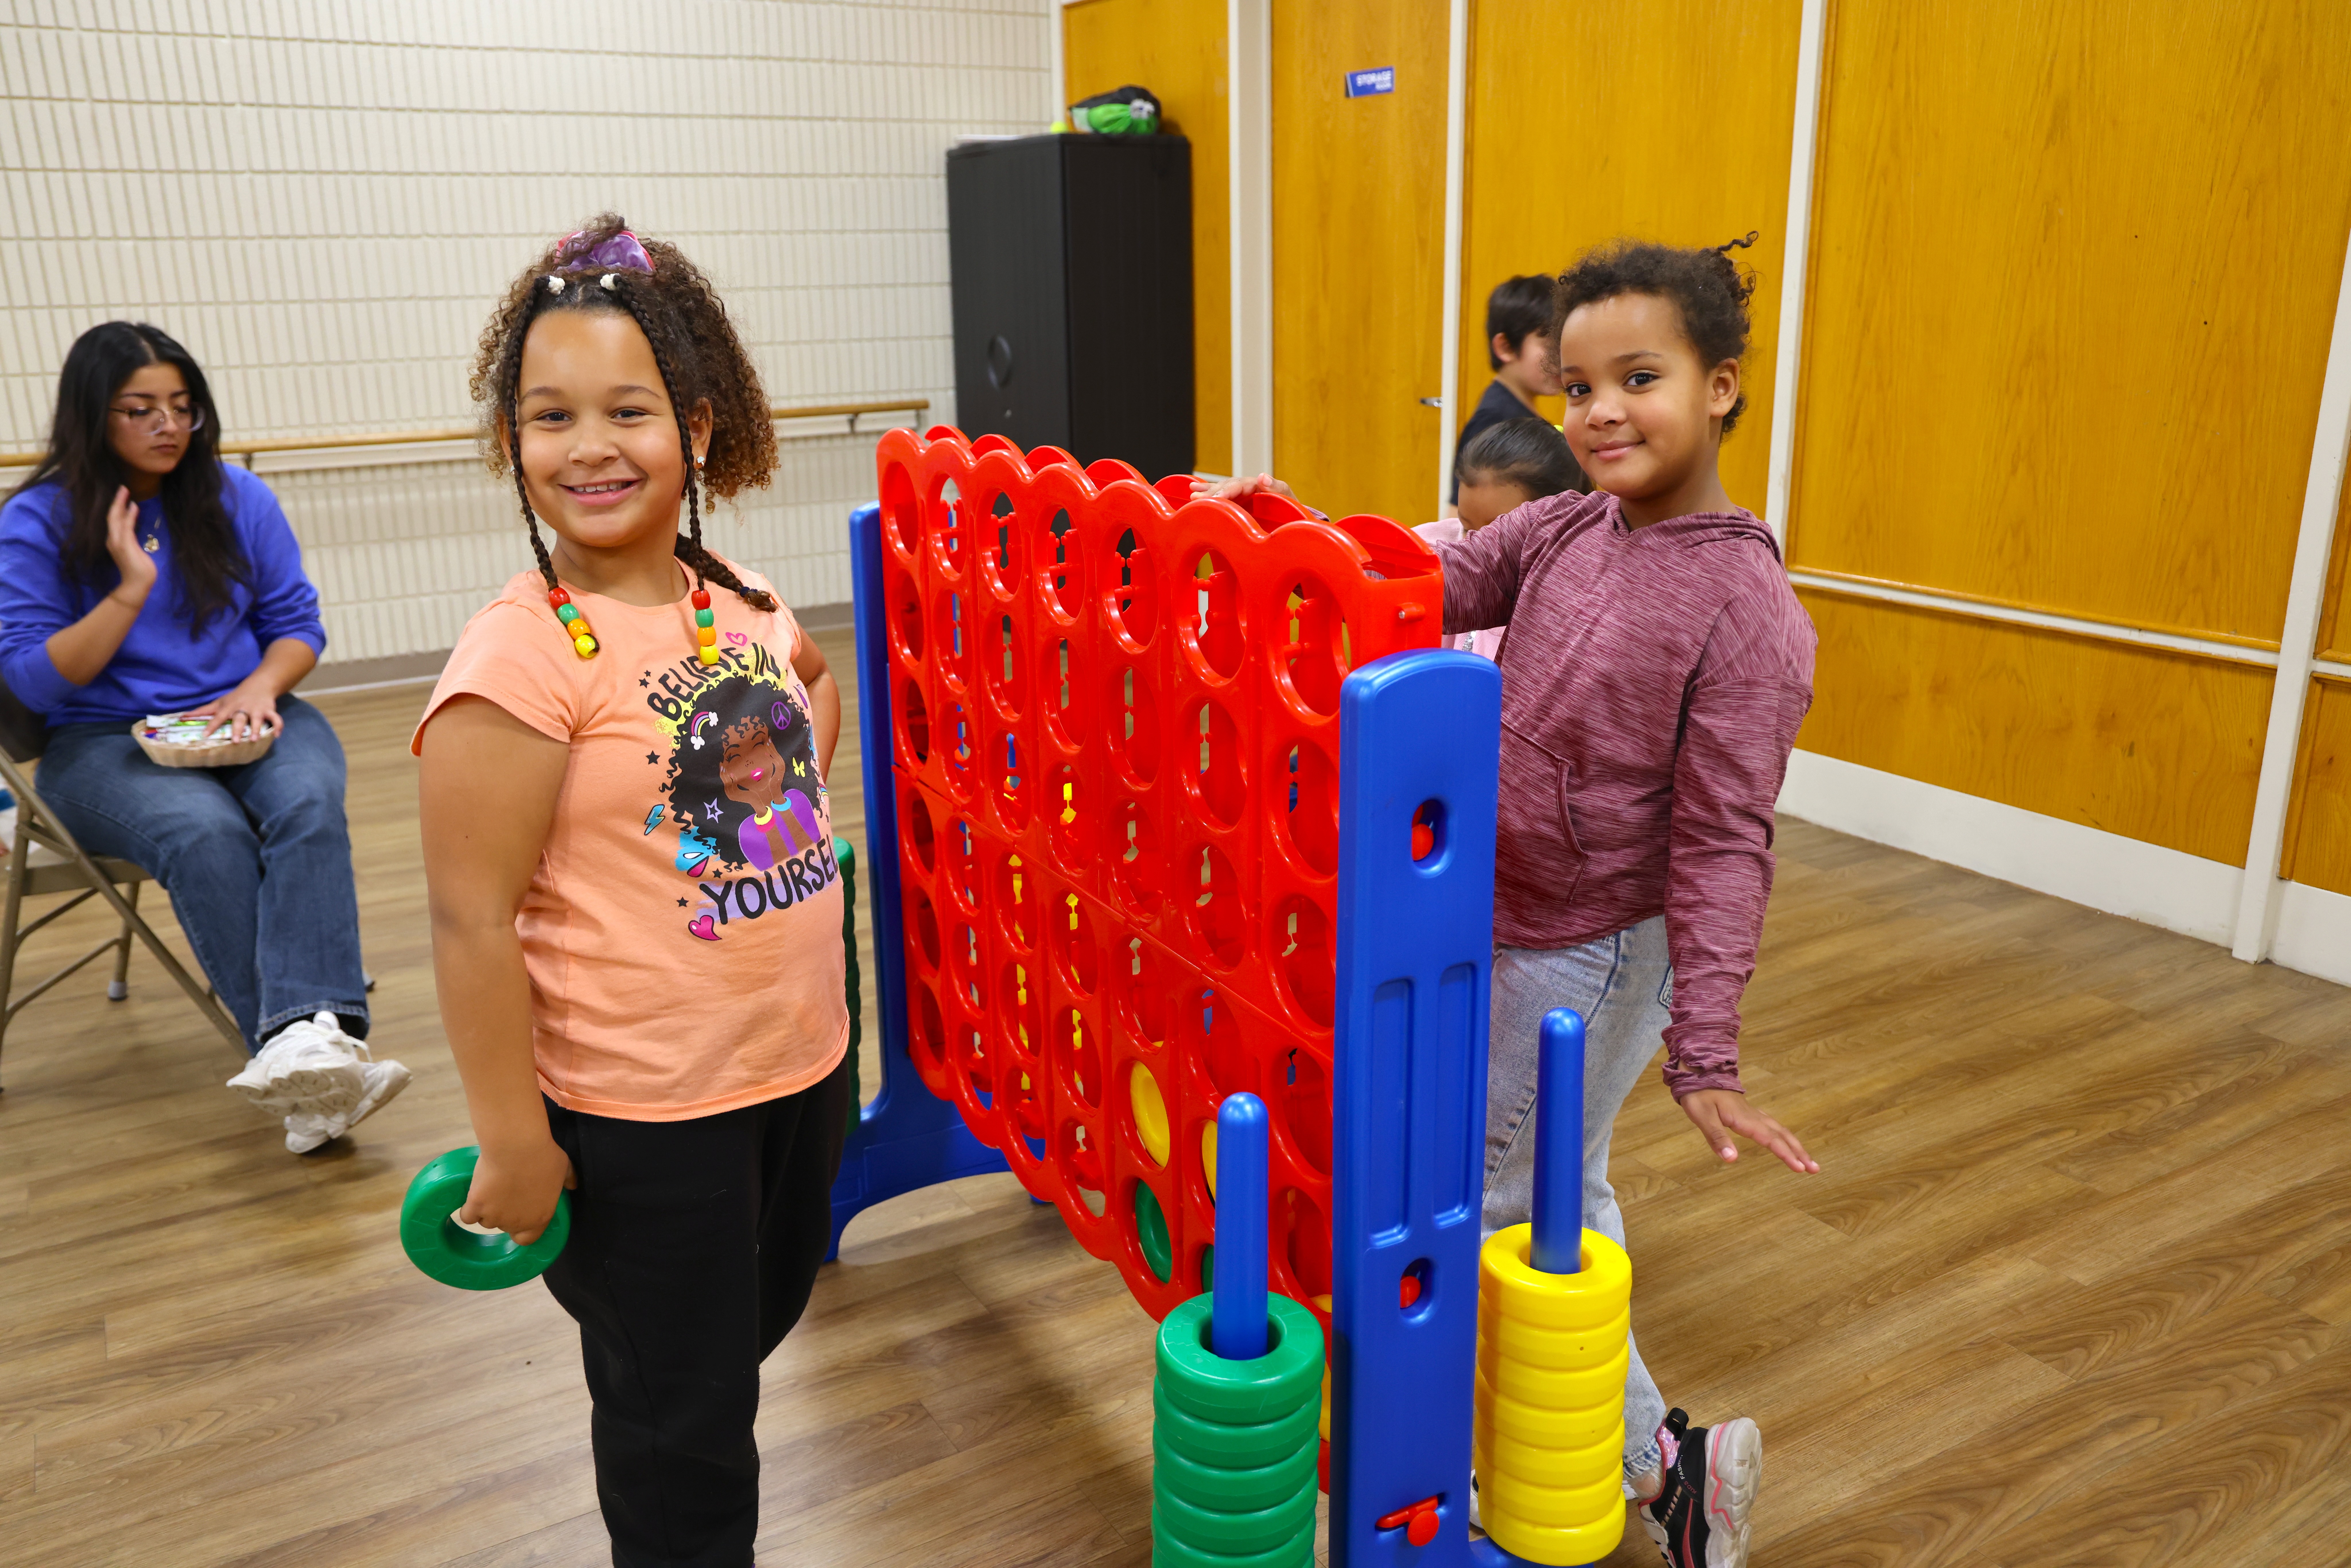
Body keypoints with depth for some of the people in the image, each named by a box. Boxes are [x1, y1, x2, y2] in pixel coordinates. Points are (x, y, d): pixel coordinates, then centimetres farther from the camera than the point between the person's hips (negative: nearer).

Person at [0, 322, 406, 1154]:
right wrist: (130, 588, -14)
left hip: (246, 718, 2)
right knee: (206, 833, -35)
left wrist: (260, 687, -11)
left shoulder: (238, 498, 8)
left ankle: (311, 1034, -49)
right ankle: (311, 1075, -42)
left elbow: (298, 624, 10)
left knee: (308, 805, -33)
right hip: (103, 742, -2)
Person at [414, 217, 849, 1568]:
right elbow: (472, 919, -20)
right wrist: (513, 1142, -16)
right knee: (682, 1423, 12)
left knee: (763, 1318, 29)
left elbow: (816, 692, 21)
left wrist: (781, 823, 3)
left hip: (801, 1063, 7)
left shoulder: (740, 600, -2)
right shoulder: (520, 660, -21)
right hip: (638, 1114, -7)